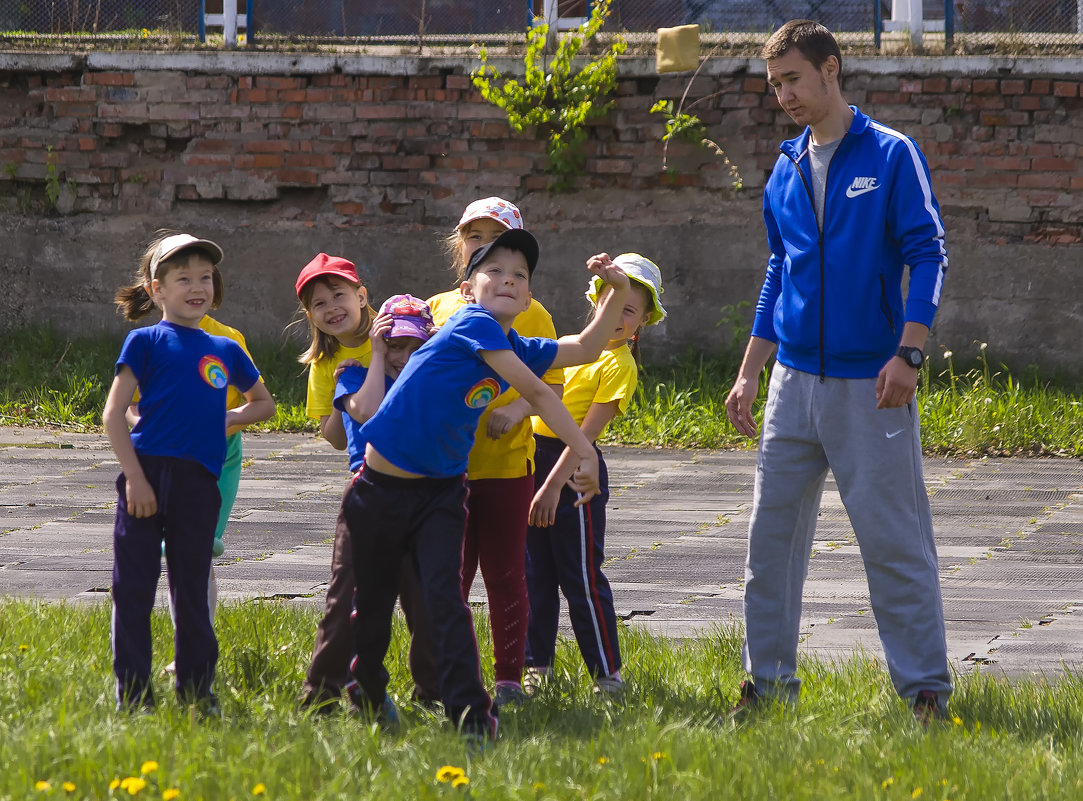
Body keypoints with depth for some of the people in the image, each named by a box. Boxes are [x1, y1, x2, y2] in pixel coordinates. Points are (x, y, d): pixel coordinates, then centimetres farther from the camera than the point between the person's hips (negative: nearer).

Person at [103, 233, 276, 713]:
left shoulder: (225, 350, 15)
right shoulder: (147, 341, 2)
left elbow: (264, 403, 31)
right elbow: (114, 414, -3)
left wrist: (227, 419, 10)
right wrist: (135, 478, -12)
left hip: (198, 480, 4)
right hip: (148, 476, -4)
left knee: (192, 592, 10)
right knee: (134, 588, -1)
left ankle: (196, 692, 17)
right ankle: (132, 696, 5)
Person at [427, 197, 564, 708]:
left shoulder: (528, 314, 2)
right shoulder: (438, 308, 10)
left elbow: (552, 386, 0)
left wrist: (516, 409, -17)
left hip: (507, 461, -3)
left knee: (504, 573, 2)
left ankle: (509, 679, 9)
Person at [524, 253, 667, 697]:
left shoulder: (619, 365, -9)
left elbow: (586, 431, -16)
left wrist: (553, 486, -21)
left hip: (573, 469, -7)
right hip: (533, 459, 7)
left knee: (581, 577, -4)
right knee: (535, 573, 11)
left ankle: (607, 673, 3)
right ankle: (537, 664, 20)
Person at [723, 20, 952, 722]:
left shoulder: (892, 156, -3)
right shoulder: (786, 171, 13)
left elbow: (928, 255, -8)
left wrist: (908, 354, -17)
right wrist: (750, 374, 17)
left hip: (870, 382, -6)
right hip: (795, 381, 6)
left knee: (894, 539, -5)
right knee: (772, 534, 6)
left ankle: (925, 688, -1)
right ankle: (769, 681, 15)